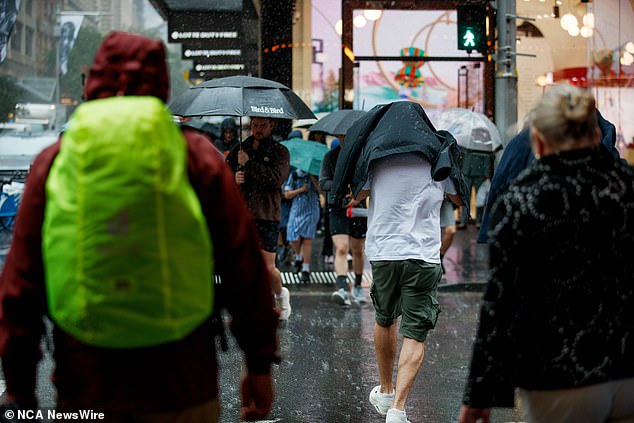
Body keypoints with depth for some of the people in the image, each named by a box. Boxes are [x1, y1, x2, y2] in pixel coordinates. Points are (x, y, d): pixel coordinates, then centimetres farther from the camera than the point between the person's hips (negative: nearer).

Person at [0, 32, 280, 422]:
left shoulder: (57, 160, -1)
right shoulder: (197, 156, -3)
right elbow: (245, 268, -5)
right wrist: (260, 362, 4)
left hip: (85, 390, 1)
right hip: (183, 389, -1)